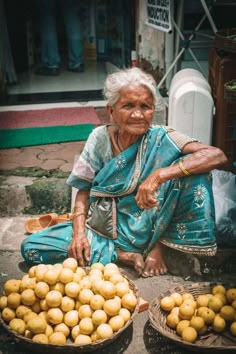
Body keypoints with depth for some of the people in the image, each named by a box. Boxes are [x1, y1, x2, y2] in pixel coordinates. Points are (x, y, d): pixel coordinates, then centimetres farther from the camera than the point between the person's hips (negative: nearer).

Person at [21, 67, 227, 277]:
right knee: (31, 248, -14)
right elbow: (84, 190, 0)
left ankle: (158, 246, -7)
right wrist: (79, 233, -17)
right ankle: (123, 255, -11)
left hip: (144, 228, -2)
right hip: (103, 227, 3)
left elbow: (217, 155, -26)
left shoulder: (161, 139, -12)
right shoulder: (101, 138, -5)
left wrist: (158, 176, -37)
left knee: (192, 166, -23)